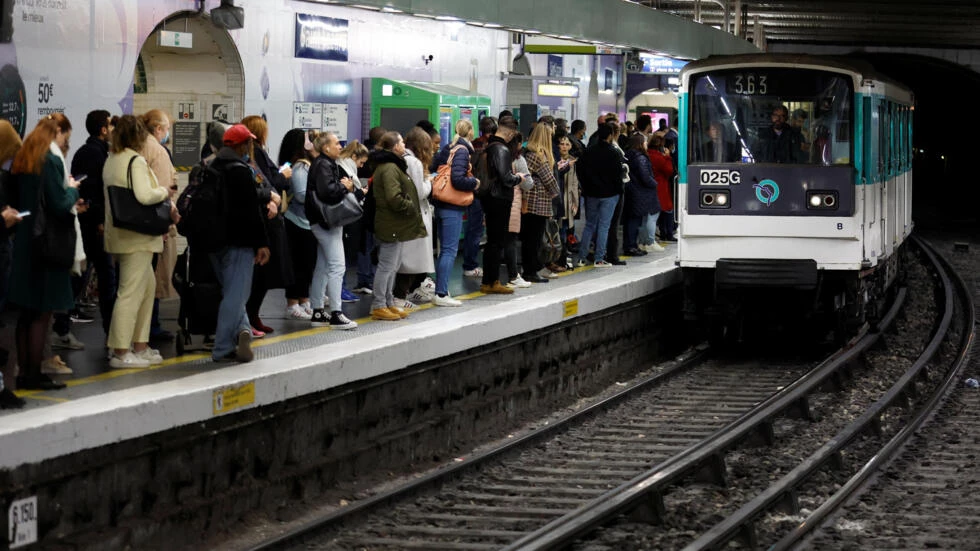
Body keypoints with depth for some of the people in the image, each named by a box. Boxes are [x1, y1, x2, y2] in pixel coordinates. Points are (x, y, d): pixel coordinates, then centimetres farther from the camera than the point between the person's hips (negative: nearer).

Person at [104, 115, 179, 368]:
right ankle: (121, 352, -5)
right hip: (136, 236, -10)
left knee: (148, 285, 19)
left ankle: (140, 346, 22)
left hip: (119, 232, 10)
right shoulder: (136, 161, -15)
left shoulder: (111, 161, 12)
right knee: (131, 292, -6)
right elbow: (144, 195, -27)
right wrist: (165, 192, -7)